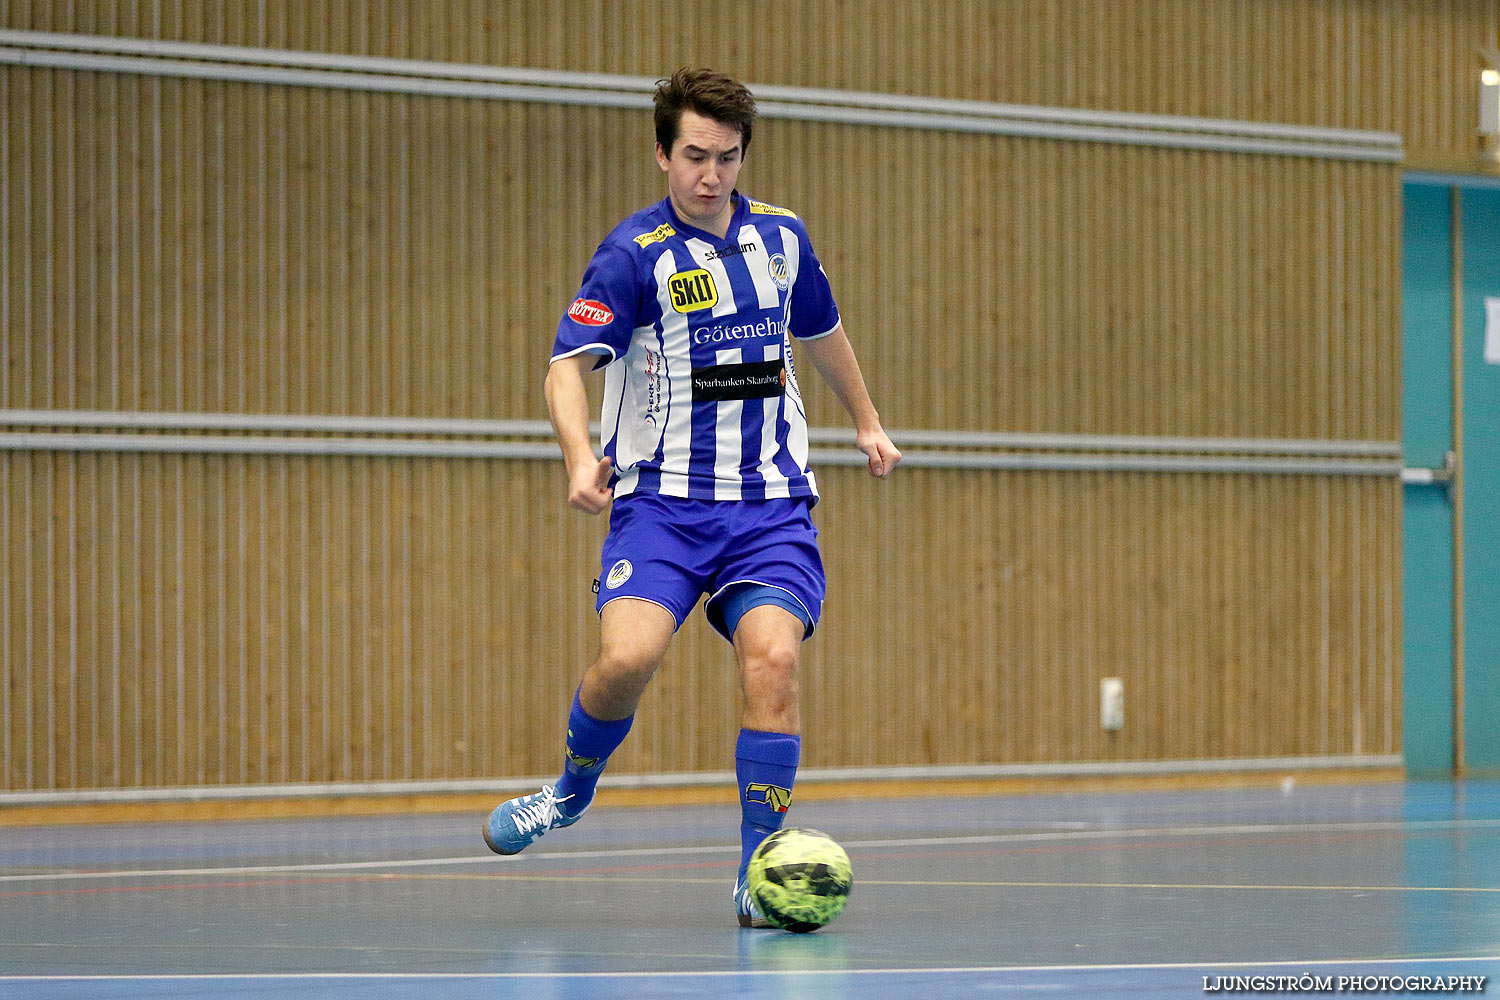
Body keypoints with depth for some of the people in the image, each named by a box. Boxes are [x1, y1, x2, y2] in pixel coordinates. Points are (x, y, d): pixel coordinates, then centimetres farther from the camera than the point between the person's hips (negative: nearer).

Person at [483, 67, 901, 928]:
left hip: (770, 501, 3)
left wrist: (868, 422, 36)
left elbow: (823, 334, 28)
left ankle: (760, 873, -12)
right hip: (661, 498, -3)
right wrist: (581, 455, -35)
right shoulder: (634, 255, -7)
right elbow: (569, 367, -17)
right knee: (629, 656, -22)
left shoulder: (781, 237, 8)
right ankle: (573, 791, 10)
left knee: (774, 656, -19)